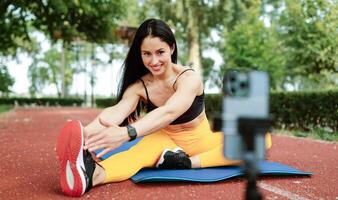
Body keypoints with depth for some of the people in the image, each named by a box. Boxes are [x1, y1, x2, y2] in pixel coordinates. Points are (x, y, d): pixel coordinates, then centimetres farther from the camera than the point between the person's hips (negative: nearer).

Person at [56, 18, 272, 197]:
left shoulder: (190, 78, -23)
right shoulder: (139, 86, -14)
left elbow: (168, 112, -43)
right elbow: (117, 110, -36)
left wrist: (127, 133, -61)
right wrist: (87, 131, -59)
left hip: (202, 142, 0)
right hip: (167, 141, 1)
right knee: (147, 147, -37)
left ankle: (190, 162, -34)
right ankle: (93, 173, -64)